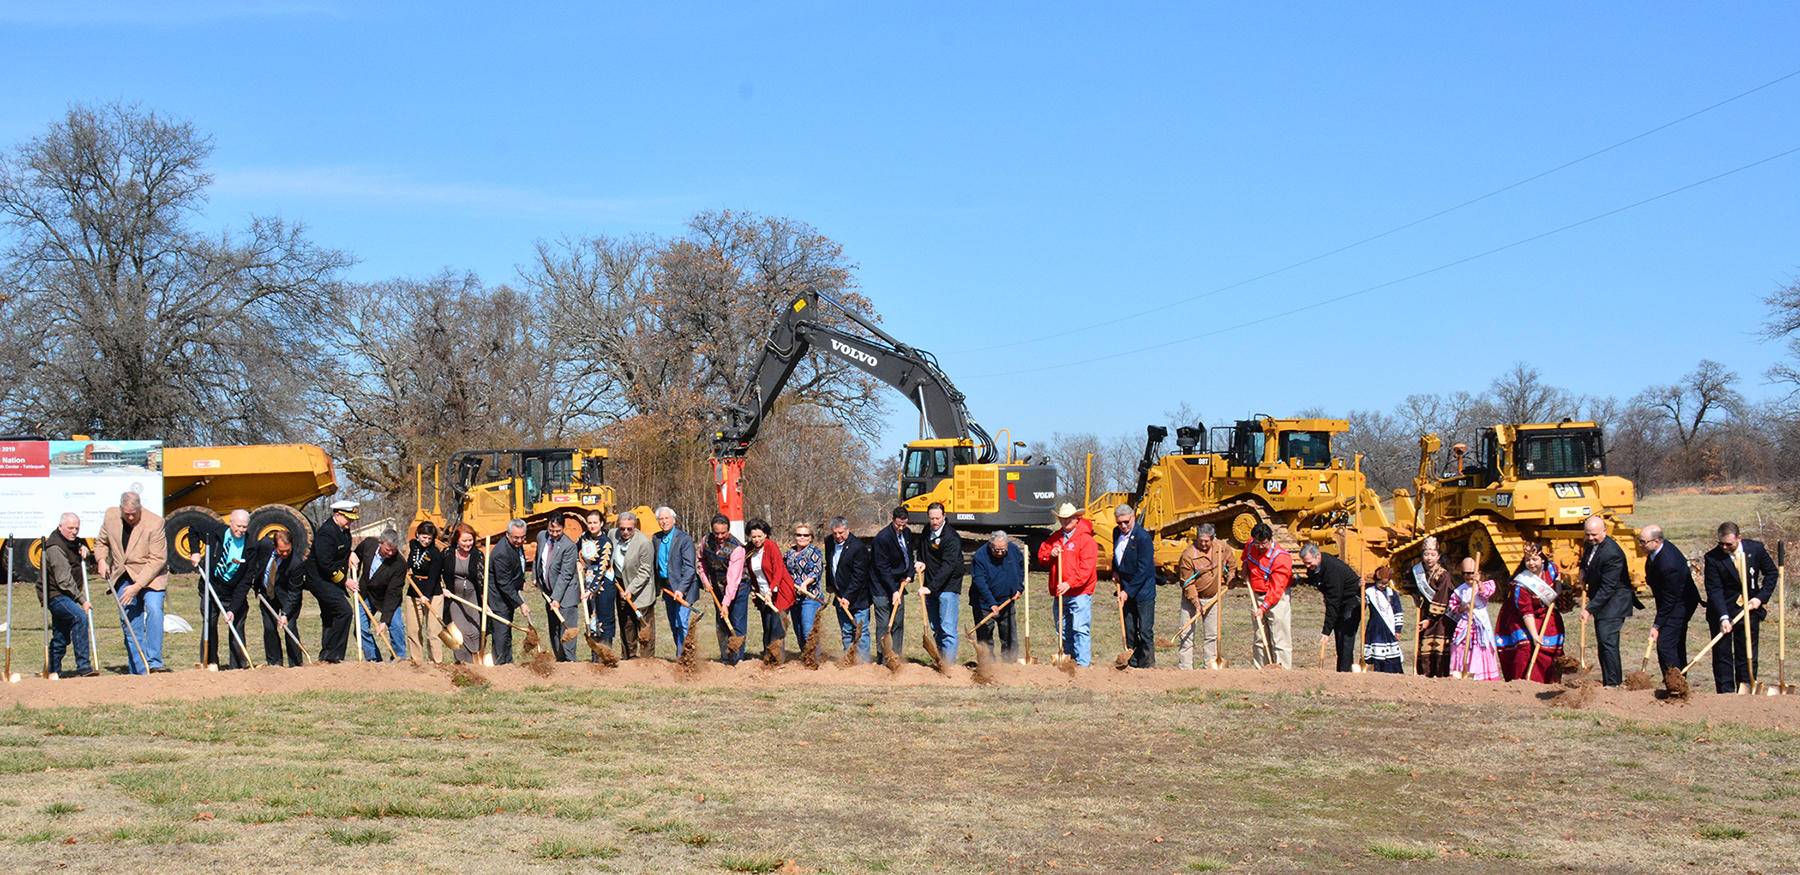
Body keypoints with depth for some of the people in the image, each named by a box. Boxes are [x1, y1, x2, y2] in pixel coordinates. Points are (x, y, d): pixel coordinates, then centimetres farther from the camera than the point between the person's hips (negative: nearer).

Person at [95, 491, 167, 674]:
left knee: (154, 609, -25)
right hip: (123, 578, 4)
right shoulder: (110, 516, -2)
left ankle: (154, 664, -26)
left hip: (150, 577, -4)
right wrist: (101, 560, -3)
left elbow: (157, 560, -17)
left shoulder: (154, 523, -17)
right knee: (129, 623, 2)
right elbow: (101, 542, 17)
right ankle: (138, 671, 8)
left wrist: (138, 586, -21)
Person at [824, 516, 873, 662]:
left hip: (857, 597, -7)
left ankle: (863, 662, 0)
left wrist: (848, 597, -20)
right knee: (846, 632, 11)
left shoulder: (858, 547, -18)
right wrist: (830, 585, 16)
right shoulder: (829, 543, 4)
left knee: (861, 631, -5)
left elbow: (859, 577, -18)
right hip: (841, 596, 7)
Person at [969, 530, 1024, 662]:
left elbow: (1022, 568, 16)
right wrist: (992, 603, -31)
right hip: (984, 604, -4)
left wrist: (1019, 587, 5)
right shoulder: (980, 556, -18)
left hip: (1008, 602, 4)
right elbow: (980, 582, -23)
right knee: (985, 638, -1)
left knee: (1010, 637, 8)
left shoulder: (1014, 550, -4)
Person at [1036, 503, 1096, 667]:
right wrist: (1050, 554, -3)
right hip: (1059, 593, 7)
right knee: (1064, 631, 12)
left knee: (1080, 629, -12)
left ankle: (1082, 664, -12)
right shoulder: (1055, 537, 13)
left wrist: (1070, 583, -24)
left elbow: (1086, 567, -16)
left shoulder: (1086, 539, -8)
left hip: (1079, 593, -7)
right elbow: (1041, 554, 21)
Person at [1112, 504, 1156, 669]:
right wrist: (1115, 571, 6)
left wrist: (1128, 592, -17)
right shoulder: (1117, 533, 5)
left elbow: (1143, 570, -18)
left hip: (1143, 591, -7)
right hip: (1126, 590, 7)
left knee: (1145, 631, -5)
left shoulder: (1143, 537, -17)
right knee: (1129, 630, 9)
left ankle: (1147, 666, 1)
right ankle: (1134, 664, 15)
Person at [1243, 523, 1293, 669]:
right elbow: (1246, 554, 27)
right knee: (1258, 638, 10)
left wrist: (1263, 608, -26)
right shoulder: (1251, 545, -2)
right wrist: (1245, 566, 8)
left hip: (1277, 599, -7)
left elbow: (1276, 589, -23)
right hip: (1257, 596, 7)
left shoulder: (1281, 558, -23)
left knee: (1280, 638, -9)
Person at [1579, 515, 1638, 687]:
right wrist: (1583, 570, 5)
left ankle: (1613, 684, -15)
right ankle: (1613, 682, 20)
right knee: (1603, 644, 12)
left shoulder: (1611, 553, -26)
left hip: (1614, 602, -10)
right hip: (1602, 602, 10)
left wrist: (1590, 609, -27)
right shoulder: (1592, 544, 3)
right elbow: (1586, 559, 28)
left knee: (1607, 641, -18)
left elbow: (1608, 588, -26)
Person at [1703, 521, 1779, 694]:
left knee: (1747, 654, 5)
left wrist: (1760, 597, -5)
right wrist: (1723, 617, -28)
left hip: (1749, 609, 2)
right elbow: (1714, 590, -18)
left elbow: (1771, 573, 7)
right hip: (1723, 611, -2)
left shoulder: (1756, 549, -7)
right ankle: (1726, 693, 3)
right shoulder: (1713, 558, -15)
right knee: (1722, 653, -2)